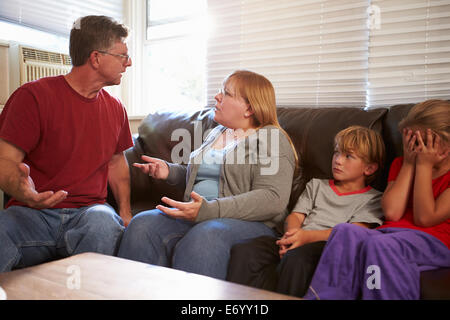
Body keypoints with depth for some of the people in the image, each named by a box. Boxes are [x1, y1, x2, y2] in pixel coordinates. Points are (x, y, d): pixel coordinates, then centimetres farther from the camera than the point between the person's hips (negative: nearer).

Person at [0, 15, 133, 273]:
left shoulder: (115, 108, 15)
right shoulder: (34, 96, -2)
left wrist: (125, 212, 10)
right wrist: (21, 189, -30)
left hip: (88, 211, 3)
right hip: (33, 212, -3)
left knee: (104, 224, -34)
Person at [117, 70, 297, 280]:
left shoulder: (272, 139, -2)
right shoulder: (217, 132, 22)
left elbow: (273, 199, -16)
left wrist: (208, 210, -24)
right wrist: (169, 170, 15)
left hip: (247, 223, -6)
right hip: (196, 217, 7)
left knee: (202, 239, -38)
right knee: (142, 225, -20)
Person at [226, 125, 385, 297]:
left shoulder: (372, 199, 13)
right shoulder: (316, 185, 29)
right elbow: (295, 216, 19)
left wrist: (308, 236, -19)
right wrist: (291, 235, -7)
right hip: (299, 243, 5)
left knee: (297, 258, -40)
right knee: (243, 250, -23)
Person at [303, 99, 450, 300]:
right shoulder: (400, 165, 20)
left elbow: (424, 218, -7)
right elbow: (391, 213, 4)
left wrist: (424, 165, -3)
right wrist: (409, 164, 5)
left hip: (433, 240, -4)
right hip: (390, 231, 5)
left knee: (379, 244, -37)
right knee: (345, 231, -28)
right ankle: (321, 296, -34)